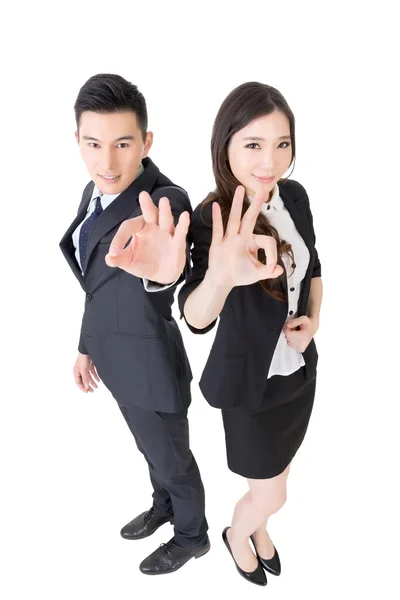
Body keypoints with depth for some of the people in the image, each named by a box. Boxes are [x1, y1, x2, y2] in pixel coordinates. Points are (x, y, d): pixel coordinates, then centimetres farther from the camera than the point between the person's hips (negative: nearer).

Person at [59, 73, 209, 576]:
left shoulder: (165, 201, -27)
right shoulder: (95, 193, -2)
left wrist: (162, 271, -75)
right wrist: (87, 346, 16)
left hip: (151, 365, -7)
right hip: (115, 358, 7)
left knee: (172, 458, 17)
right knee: (152, 448, 29)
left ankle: (192, 537, 44)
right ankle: (163, 506, 56)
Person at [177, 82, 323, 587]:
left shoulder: (295, 195, -9)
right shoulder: (212, 218, -26)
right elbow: (196, 317, -42)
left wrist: (313, 318, -9)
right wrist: (220, 278, -64)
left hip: (300, 366, 6)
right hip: (251, 377, -5)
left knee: (277, 473, 26)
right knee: (271, 496, 12)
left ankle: (258, 528, 58)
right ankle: (237, 535, 47)